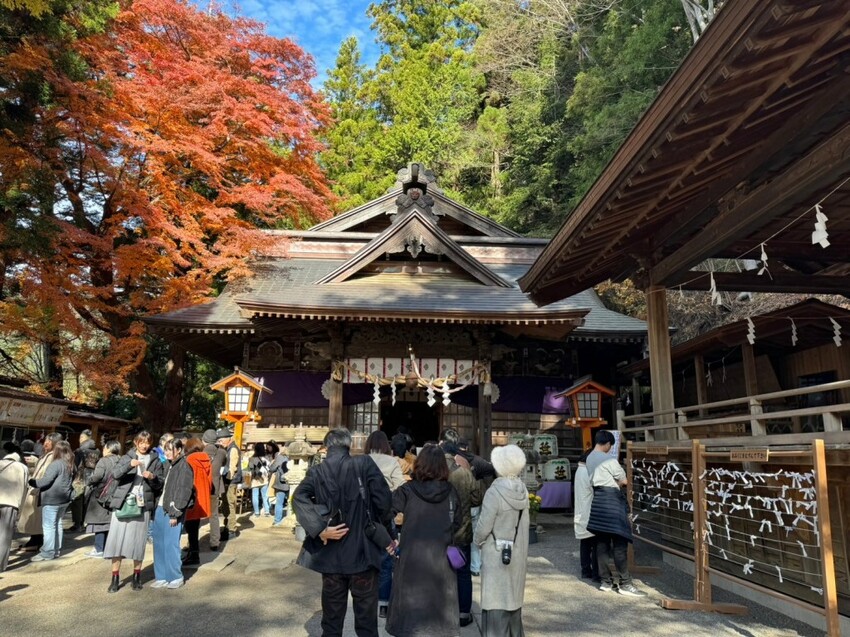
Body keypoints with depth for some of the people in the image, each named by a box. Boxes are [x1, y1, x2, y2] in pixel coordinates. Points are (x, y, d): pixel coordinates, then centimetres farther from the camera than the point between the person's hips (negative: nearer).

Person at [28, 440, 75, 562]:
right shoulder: (70, 464, 9)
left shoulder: (56, 464, -17)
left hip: (52, 499, -8)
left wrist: (31, 482, -7)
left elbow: (45, 480, -20)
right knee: (58, 524, 16)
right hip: (64, 498, 9)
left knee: (48, 526, -2)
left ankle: (48, 552, 1)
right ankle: (56, 550, 22)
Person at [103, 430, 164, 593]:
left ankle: (137, 577, 18)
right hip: (122, 503, 0)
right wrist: (129, 465, -24)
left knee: (138, 541, 4)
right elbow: (115, 474, -8)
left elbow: (160, 485, 7)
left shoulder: (155, 461, 9)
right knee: (117, 539, -3)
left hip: (142, 506, 0)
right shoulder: (127, 457, 8)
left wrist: (152, 478, -13)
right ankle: (115, 578, 8)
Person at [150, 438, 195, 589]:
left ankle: (176, 577, 11)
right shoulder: (168, 465, 14)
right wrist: (156, 506, 10)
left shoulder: (184, 466, -10)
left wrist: (175, 514, -15)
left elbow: (184, 491, -13)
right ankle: (162, 577, 21)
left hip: (172, 511, -7)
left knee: (170, 544, -3)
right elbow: (163, 487, 16)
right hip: (160, 509, 8)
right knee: (159, 544, 10)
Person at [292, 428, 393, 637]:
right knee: (366, 615, 9)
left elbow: (299, 499, -14)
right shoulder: (364, 464, -6)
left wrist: (320, 530, -15)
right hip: (362, 553, -2)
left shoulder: (316, 472, 2)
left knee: (332, 616, 16)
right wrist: (385, 533, 4)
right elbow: (384, 500, -11)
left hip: (331, 556, 3)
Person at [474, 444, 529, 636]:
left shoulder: (494, 492, -23)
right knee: (513, 596, 20)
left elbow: (484, 527, -18)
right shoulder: (522, 490, -4)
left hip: (496, 554, -6)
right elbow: (522, 522, 2)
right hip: (517, 552, 7)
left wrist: (478, 541, 0)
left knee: (496, 599, 4)